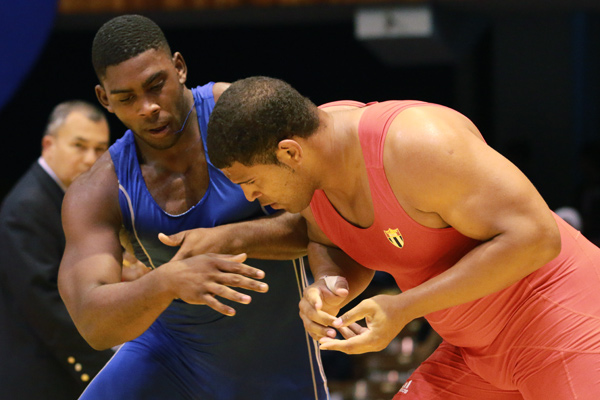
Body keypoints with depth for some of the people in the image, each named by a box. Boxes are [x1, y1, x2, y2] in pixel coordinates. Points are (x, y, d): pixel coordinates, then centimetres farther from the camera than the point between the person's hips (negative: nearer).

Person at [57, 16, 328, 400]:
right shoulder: (95, 194, -19)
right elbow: (94, 323, -32)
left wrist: (229, 239, -39)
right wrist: (169, 280, -53)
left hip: (277, 360, -1)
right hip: (172, 353, 1)